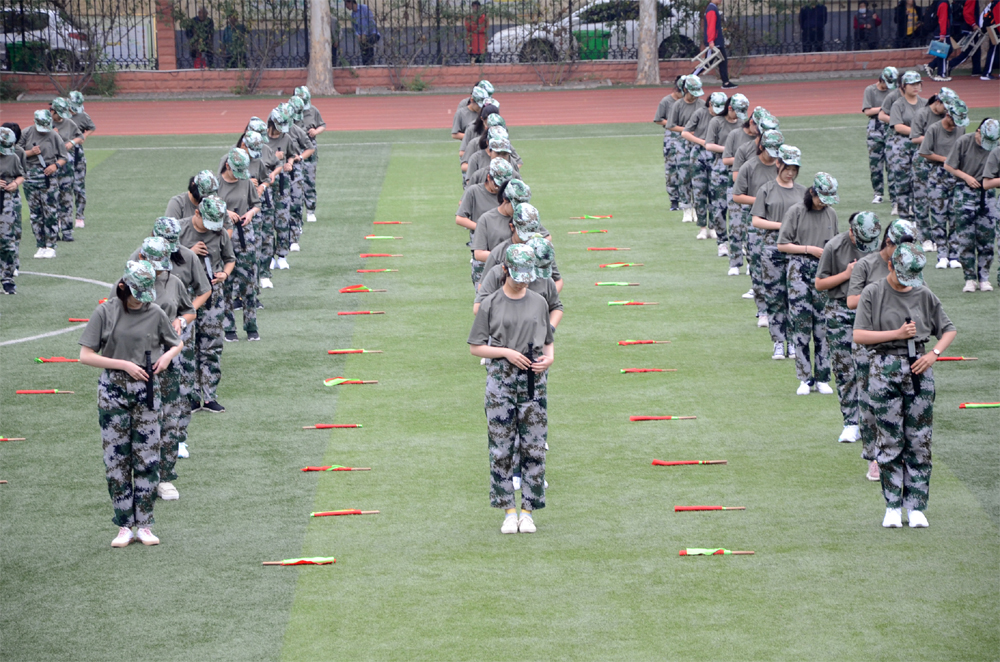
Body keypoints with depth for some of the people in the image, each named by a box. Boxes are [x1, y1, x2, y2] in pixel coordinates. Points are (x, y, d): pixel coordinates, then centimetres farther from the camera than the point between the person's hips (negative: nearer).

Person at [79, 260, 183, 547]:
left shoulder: (155, 313, 2)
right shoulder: (106, 313, -2)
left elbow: (177, 343, 18)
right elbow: (86, 356, -5)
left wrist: (167, 356, -4)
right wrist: (124, 365, -12)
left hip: (147, 390, 1)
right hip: (113, 390, -1)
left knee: (148, 459, -1)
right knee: (116, 459, 1)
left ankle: (145, 525, 7)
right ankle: (124, 526, 8)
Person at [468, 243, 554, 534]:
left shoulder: (539, 302, 11)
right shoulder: (490, 305, 2)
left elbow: (549, 341, 18)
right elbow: (475, 347, 2)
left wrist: (549, 358, -4)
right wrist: (507, 352, -11)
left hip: (533, 380, 2)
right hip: (501, 380, -2)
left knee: (534, 448, 0)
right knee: (501, 448, -1)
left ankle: (528, 511, 7)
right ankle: (509, 511, 7)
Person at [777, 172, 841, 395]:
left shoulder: (831, 214, 11)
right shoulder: (796, 212, -1)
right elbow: (782, 245, -2)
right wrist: (809, 249, -9)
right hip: (799, 270, -3)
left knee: (823, 324, 1)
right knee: (801, 324, -5)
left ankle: (822, 378, 6)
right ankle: (805, 378, 1)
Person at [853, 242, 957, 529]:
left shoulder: (925, 295, 7)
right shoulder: (873, 293, 0)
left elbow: (949, 330, 14)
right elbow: (859, 335, -6)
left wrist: (934, 353, -3)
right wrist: (897, 334, -12)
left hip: (919, 368, 2)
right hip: (884, 369, -2)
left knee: (920, 440, 1)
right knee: (889, 440, -1)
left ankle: (916, 506, 7)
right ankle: (893, 505, 7)